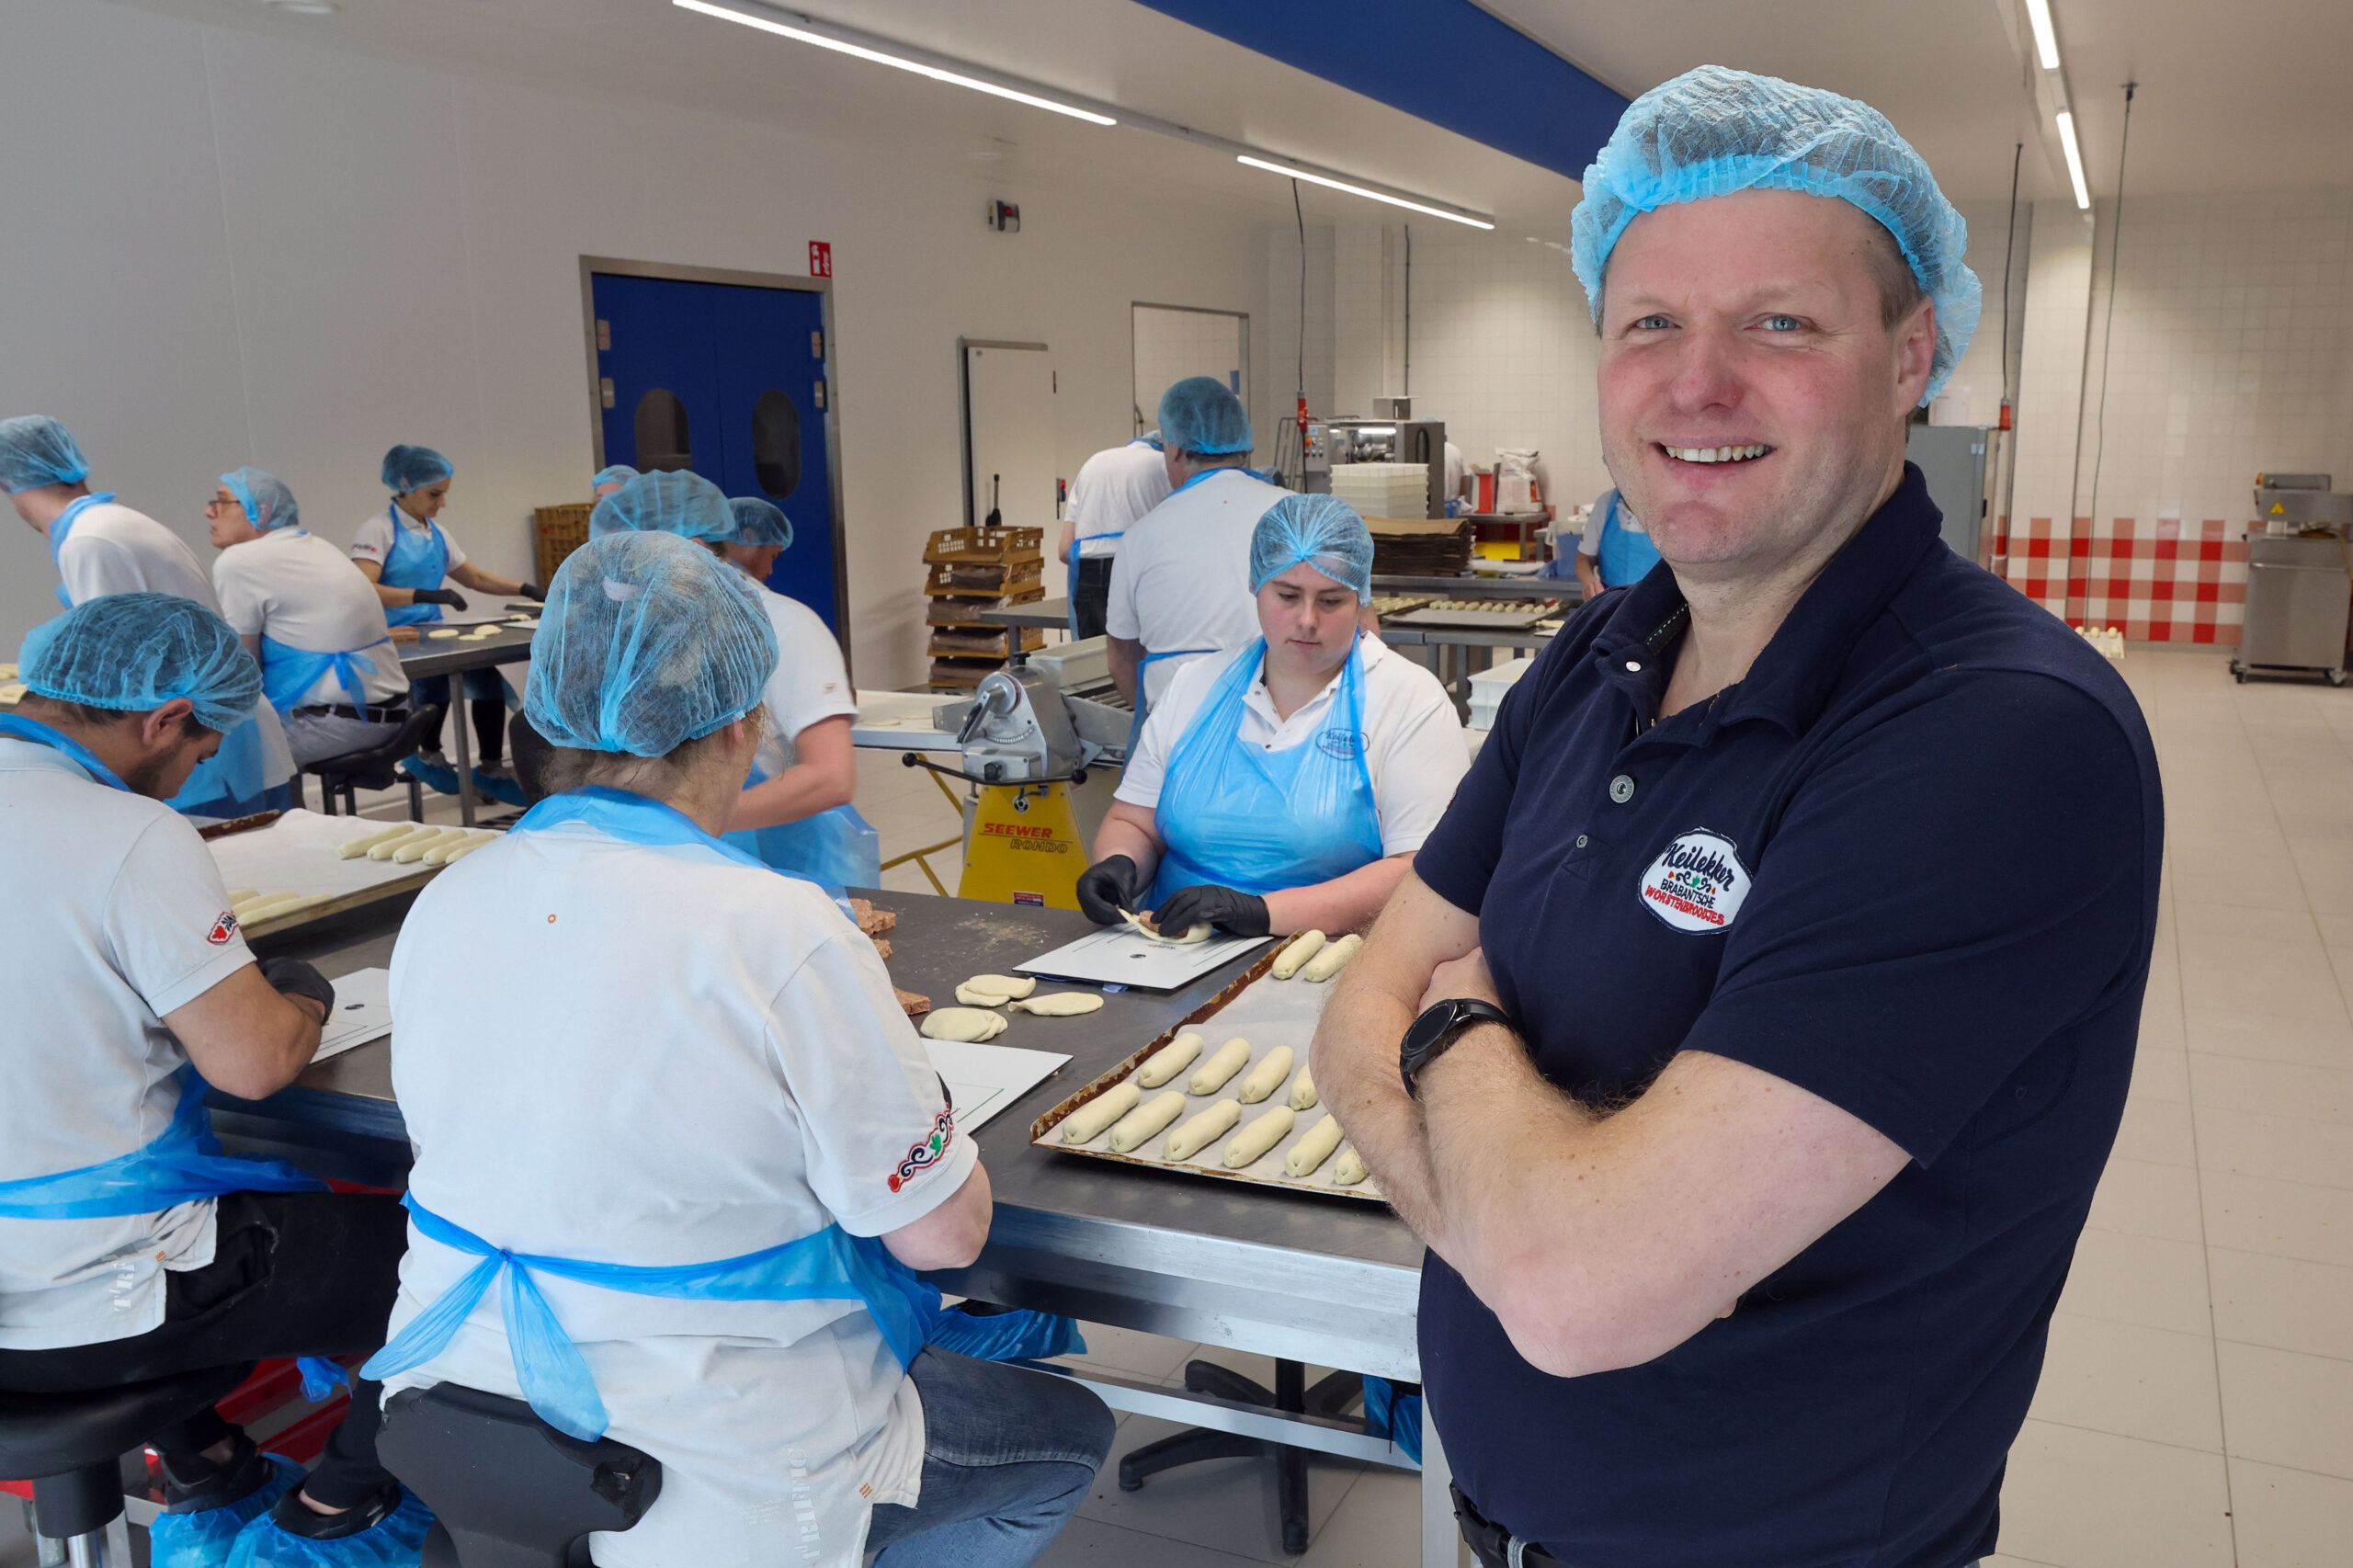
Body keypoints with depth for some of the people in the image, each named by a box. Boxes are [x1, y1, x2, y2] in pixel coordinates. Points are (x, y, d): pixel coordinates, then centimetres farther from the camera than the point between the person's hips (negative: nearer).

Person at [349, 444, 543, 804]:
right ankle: (429, 754, -13)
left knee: (487, 678, -14)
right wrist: (426, 596, -32)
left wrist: (527, 590, 7)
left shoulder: (435, 533, 16)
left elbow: (478, 578, 23)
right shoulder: (379, 529, -7)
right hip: (390, 640, -7)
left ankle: (490, 767, -4)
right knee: (439, 673, -33)